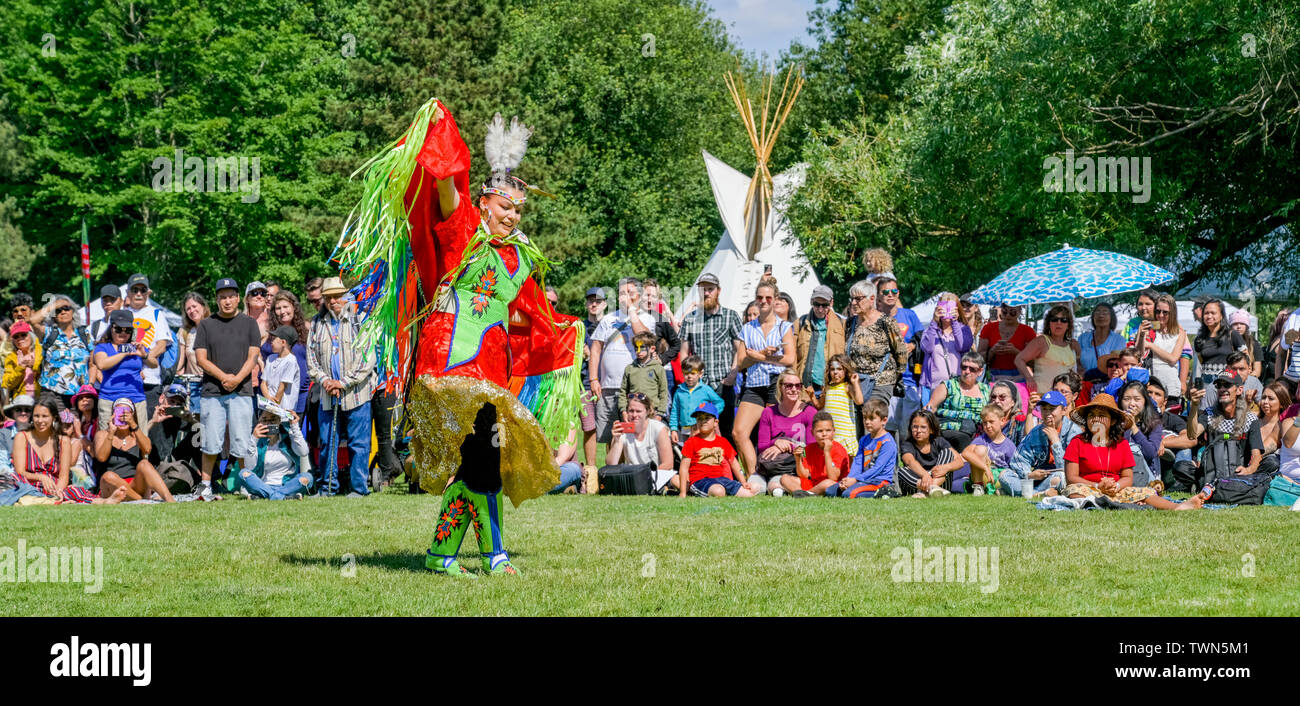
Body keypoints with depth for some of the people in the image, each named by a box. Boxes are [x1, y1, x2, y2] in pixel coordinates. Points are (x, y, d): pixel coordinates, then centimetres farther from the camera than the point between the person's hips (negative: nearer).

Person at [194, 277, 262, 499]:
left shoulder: (248, 323, 10)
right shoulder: (206, 325, 11)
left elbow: (253, 357, 4)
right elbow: (201, 358, 4)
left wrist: (237, 379, -12)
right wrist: (224, 377, -10)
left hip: (241, 391, -1)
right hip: (212, 392, 1)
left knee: (243, 443, -5)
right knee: (211, 443, -1)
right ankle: (205, 485, 9)